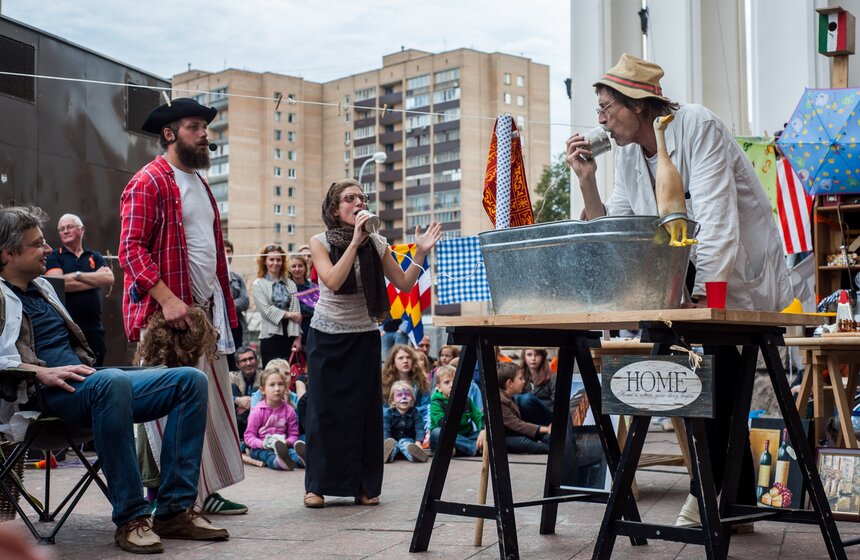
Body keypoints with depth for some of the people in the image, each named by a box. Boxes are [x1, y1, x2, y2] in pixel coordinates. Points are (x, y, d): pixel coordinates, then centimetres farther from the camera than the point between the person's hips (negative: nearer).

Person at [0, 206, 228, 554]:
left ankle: (175, 510, -15)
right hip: (44, 394, -9)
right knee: (112, 381, -42)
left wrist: (88, 370, 16)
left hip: (89, 380, 9)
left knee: (191, 380, -8)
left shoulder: (42, 287, 28)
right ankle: (130, 518, -34)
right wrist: (41, 373, -23)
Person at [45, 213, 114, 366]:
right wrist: (96, 279, -4)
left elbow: (109, 280, -2)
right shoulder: (54, 257, 7)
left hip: (94, 328, 3)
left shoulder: (95, 257, 15)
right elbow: (59, 283, -11)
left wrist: (77, 275, -9)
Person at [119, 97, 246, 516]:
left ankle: (206, 490, 16)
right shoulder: (149, 182, -7)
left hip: (205, 309, 9)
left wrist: (222, 305, 17)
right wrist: (168, 300, -24)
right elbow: (131, 250, -15)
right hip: (167, 313, -8)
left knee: (212, 401, 8)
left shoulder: (199, 184, 21)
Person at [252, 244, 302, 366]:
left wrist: (297, 337, -2)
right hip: (271, 335, -2)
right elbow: (266, 310, -6)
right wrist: (289, 315, -5)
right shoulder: (258, 284, 4)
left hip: (289, 335, 2)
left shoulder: (290, 284, 10)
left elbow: (297, 312, 5)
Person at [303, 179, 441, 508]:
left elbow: (404, 284, -1)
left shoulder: (377, 244, 0)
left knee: (365, 409, 0)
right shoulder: (320, 242, -7)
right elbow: (333, 281, -23)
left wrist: (420, 253, -13)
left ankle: (365, 486, 8)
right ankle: (317, 486, 8)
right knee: (324, 409, 0)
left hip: (364, 336, 2)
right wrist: (355, 241, -26)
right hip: (327, 336, -2)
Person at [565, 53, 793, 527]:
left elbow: (716, 222, -24)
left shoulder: (697, 127, -16)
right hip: (695, 277, 7)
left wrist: (702, 293, -31)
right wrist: (586, 181, -9)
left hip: (741, 278, -7)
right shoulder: (628, 154, 6)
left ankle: (714, 493, -2)